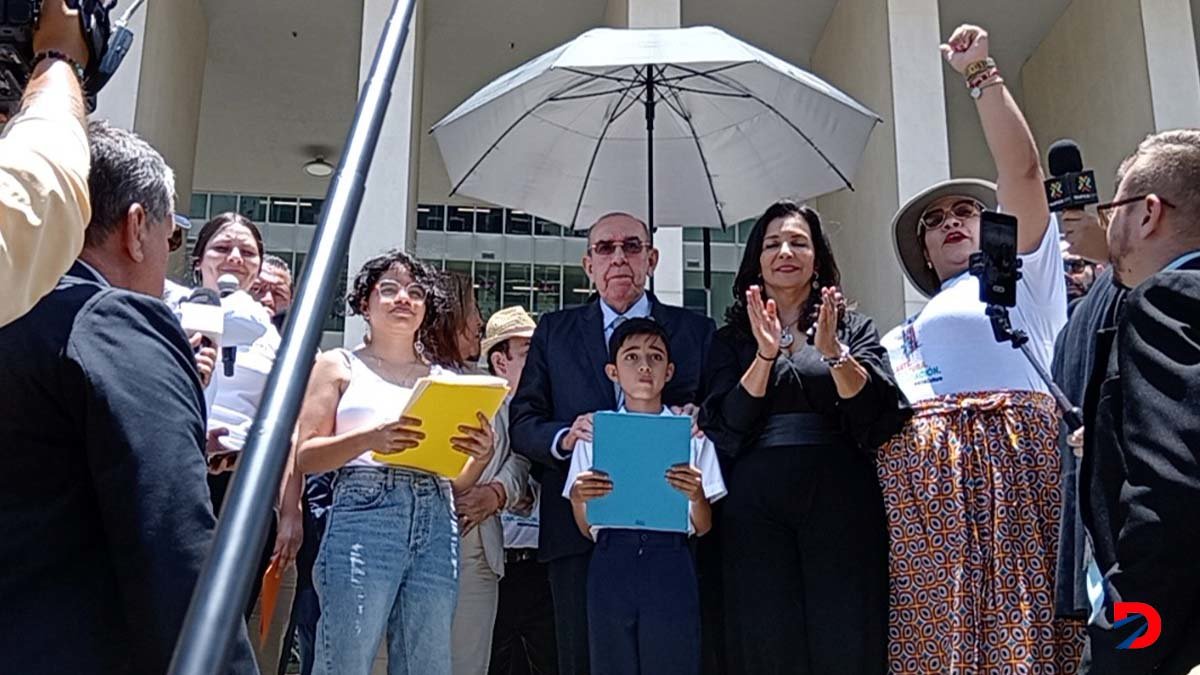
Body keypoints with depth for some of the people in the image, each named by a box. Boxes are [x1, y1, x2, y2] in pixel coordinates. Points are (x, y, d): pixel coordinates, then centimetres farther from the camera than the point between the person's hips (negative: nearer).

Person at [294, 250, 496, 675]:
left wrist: (483, 453, -4)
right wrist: (369, 439, -15)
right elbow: (304, 456, 3)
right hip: (364, 516, -3)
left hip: (436, 527, 3)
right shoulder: (338, 366, 13)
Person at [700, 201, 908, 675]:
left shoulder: (855, 329, 12)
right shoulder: (732, 337, 12)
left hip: (838, 499, 0)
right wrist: (765, 354, -13)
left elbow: (879, 413, -2)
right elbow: (725, 428, -1)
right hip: (756, 506, 0)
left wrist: (833, 351, -17)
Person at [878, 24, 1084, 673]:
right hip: (920, 484, 6)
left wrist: (980, 74, 2)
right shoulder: (907, 331, 30)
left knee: (1019, 620, -9)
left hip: (1010, 465, -5)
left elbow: (1021, 167, 1)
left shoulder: (1023, 272, 14)